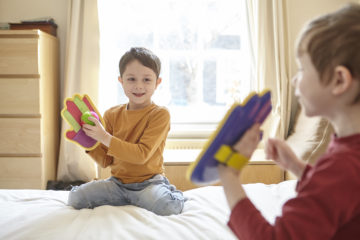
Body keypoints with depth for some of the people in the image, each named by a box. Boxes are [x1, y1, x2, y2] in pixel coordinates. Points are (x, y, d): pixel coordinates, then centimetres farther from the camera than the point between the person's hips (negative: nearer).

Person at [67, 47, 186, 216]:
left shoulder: (160, 114, -9)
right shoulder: (112, 115, 5)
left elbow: (142, 154, -20)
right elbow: (105, 161, 6)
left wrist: (104, 137, -24)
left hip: (149, 181, -5)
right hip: (117, 182, 5)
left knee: (168, 207, -33)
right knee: (75, 198, -11)